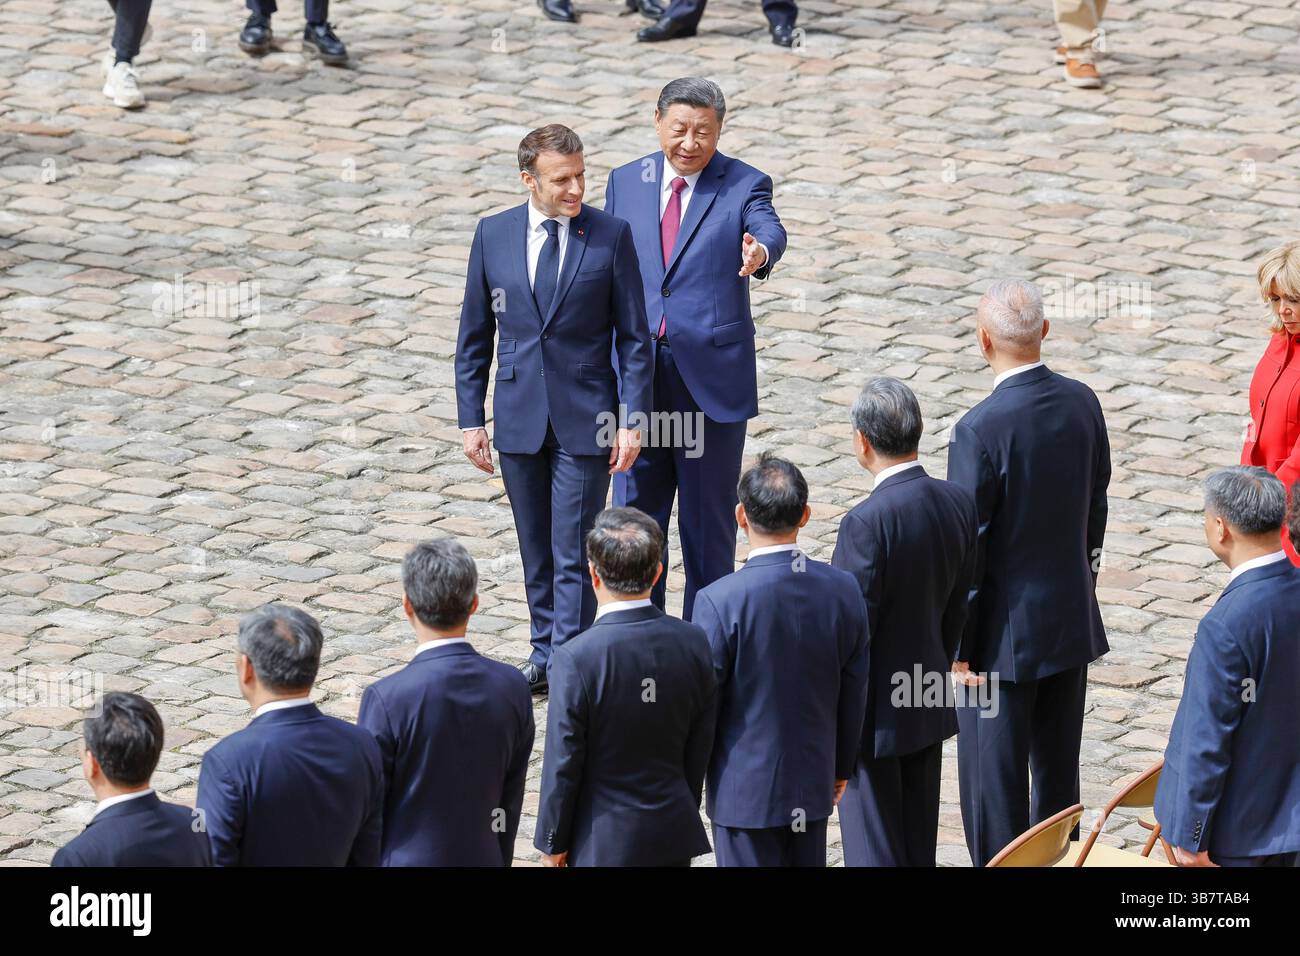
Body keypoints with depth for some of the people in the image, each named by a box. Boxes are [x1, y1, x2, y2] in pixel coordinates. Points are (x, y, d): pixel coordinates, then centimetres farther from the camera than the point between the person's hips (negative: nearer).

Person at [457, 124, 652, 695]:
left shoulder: (611, 236, -5)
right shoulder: (493, 236, 2)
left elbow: (634, 338, -2)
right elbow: (474, 337, 8)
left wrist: (632, 420, -7)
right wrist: (470, 419, 4)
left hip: (585, 419, -3)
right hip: (519, 419, 3)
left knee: (574, 553, -5)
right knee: (536, 550, 13)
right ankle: (544, 653, 25)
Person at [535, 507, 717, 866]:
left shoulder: (575, 660, -21)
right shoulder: (692, 643, -7)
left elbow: (563, 764, -13)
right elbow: (700, 749, 3)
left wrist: (553, 842, 0)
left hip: (604, 844, -4)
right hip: (674, 836, 4)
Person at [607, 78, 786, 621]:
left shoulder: (744, 186, -3)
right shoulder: (625, 183, 9)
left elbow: (769, 231, -24)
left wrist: (759, 253, -49)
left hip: (710, 376, -3)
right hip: (637, 374, 3)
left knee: (709, 520, 5)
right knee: (634, 513, 8)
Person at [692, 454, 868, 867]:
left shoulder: (719, 602, -22)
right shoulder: (843, 590, -8)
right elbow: (853, 694, 3)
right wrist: (841, 766, 17)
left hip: (745, 790, -4)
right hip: (813, 783, 4)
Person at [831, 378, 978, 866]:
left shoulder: (866, 523, -26)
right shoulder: (958, 502, -4)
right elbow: (958, 607, 6)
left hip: (875, 714, -7)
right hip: (930, 702, 7)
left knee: (875, 848, 5)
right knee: (918, 847, 17)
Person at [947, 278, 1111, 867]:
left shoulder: (981, 430, -23)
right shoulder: (1082, 404, -4)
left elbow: (966, 546, -18)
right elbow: (1095, 509, 8)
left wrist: (959, 644, -9)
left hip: (1005, 634, -7)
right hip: (1072, 617, 7)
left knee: (994, 782, 4)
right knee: (1059, 769, 18)